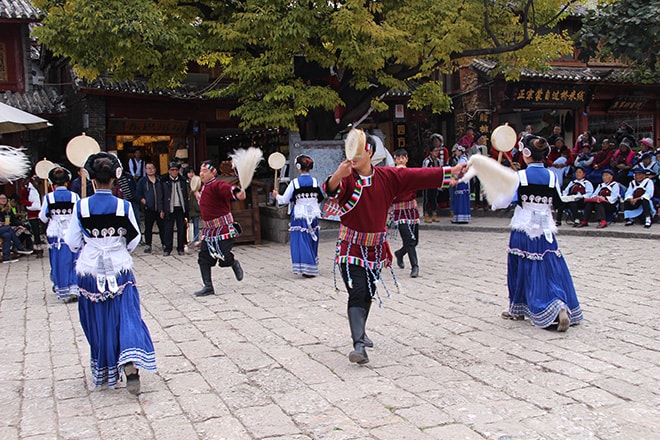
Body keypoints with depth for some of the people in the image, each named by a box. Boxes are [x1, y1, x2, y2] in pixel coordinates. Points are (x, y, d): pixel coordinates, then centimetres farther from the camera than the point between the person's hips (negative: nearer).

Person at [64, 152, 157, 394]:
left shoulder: (81, 207, -8)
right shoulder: (124, 206, -8)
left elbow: (73, 243, 0)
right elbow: (134, 240, 2)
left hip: (90, 271, 1)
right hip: (119, 270, -1)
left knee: (98, 322, 14)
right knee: (127, 316, 3)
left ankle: (103, 372, 27)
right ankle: (130, 366, -17)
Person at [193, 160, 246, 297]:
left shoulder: (217, 185, -17)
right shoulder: (204, 186, 13)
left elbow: (227, 189, -40)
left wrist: (237, 193, -57)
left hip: (224, 228, -9)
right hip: (209, 229, 9)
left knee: (223, 260, -11)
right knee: (203, 257, 2)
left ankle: (234, 264, 25)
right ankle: (208, 287, 9)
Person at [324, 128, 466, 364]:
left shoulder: (388, 176, -1)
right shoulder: (346, 177, -13)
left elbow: (418, 176, 2)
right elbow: (331, 190, -34)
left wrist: (451, 171, 1)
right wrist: (338, 175, -56)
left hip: (375, 248, 5)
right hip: (351, 249, -4)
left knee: (368, 294, 17)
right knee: (357, 295, -15)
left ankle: (359, 333, 39)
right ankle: (359, 345, -21)